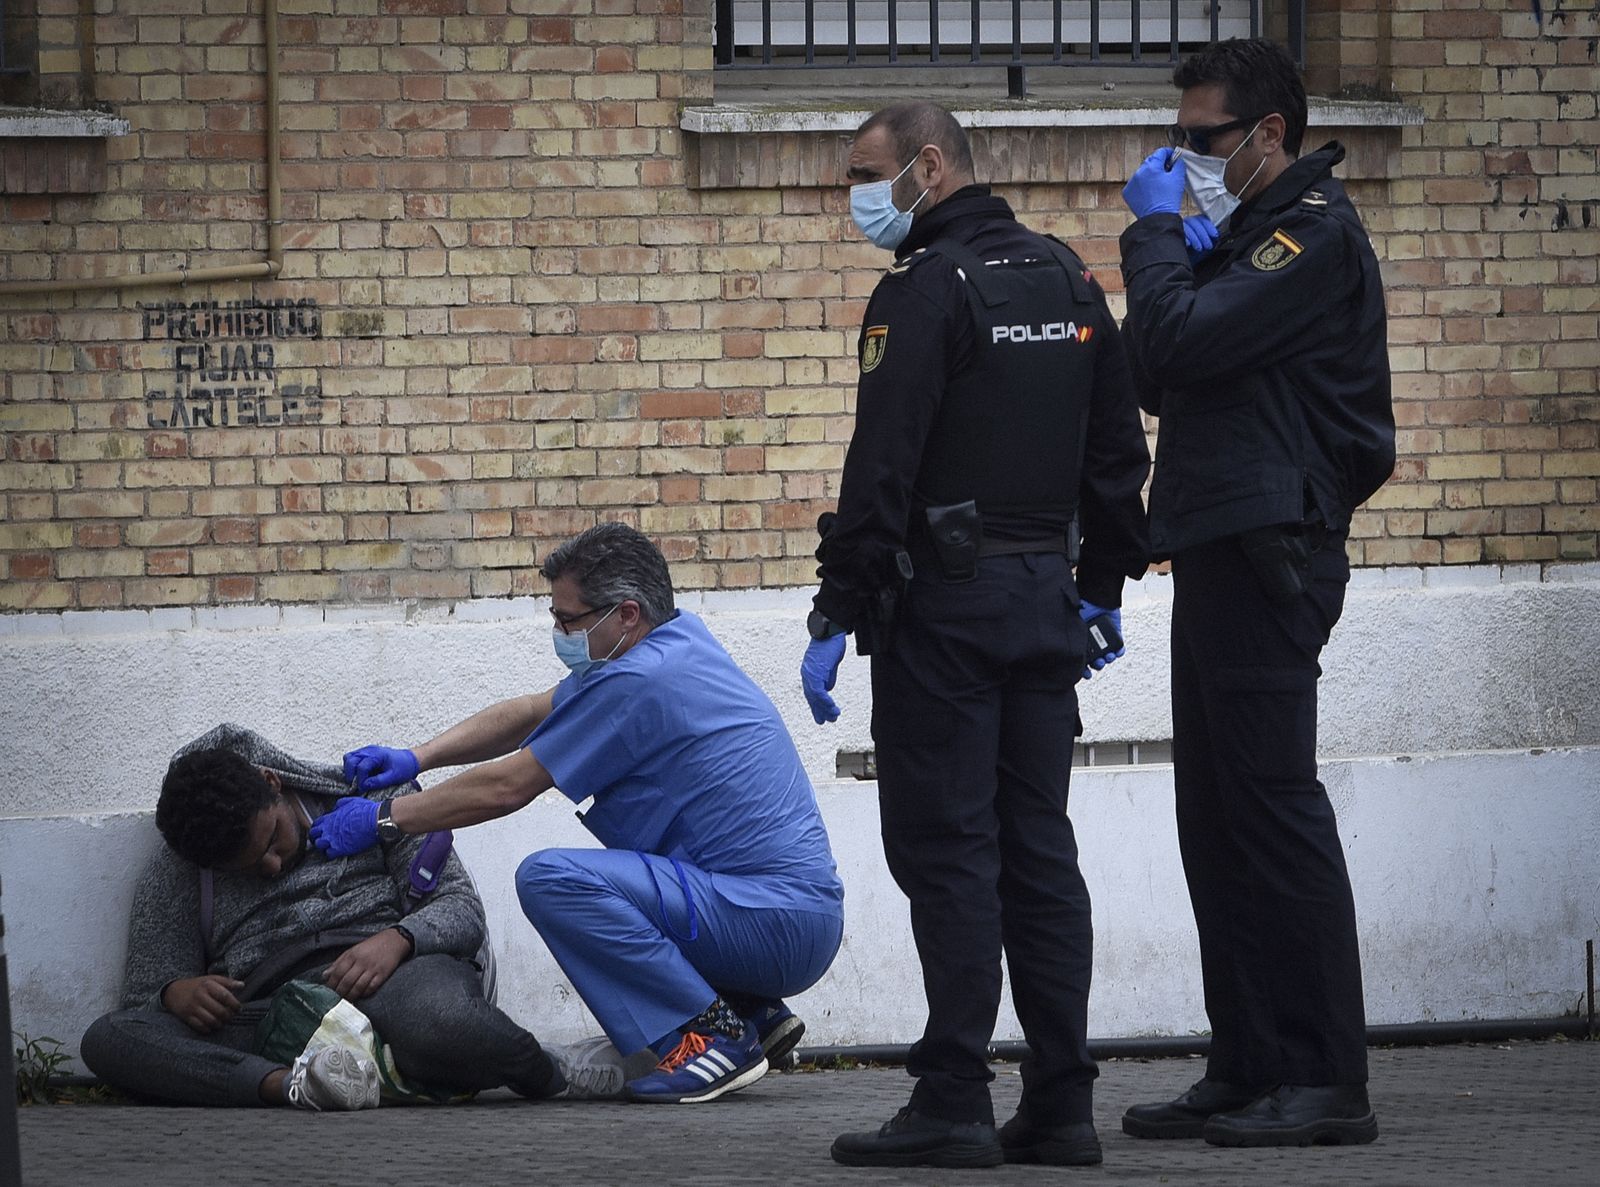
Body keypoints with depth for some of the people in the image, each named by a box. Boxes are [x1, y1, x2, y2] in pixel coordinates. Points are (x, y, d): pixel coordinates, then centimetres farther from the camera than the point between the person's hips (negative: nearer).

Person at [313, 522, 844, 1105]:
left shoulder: (636, 683, -16)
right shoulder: (681, 638, 13)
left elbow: (506, 787, -9)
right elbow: (532, 712, 23)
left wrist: (382, 819, 2)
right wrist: (414, 760, 16)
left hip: (776, 920, -10)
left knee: (551, 879, -22)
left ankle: (711, 1034, -15)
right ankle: (755, 1014, 17)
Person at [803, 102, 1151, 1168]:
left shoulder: (929, 289, -11)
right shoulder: (1069, 281, 13)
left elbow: (882, 468, -17)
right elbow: (1118, 449, 18)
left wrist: (840, 614, -16)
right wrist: (1103, 587, 24)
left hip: (945, 601, -7)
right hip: (1046, 600, 8)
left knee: (945, 848, -6)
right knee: (1039, 848, 9)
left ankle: (955, 1102, -8)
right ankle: (1061, 1101, 7)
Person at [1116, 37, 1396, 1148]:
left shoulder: (1315, 233, -10)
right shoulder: (1252, 234, 22)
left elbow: (1179, 346, -20)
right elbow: (1155, 379, 20)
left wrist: (1154, 233, -6)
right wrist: (1171, 251, 6)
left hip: (1268, 548, -10)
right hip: (1223, 554, 10)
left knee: (1274, 810, -11)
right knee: (1217, 818, 10)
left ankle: (1327, 1083, -10)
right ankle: (1249, 1069, 13)